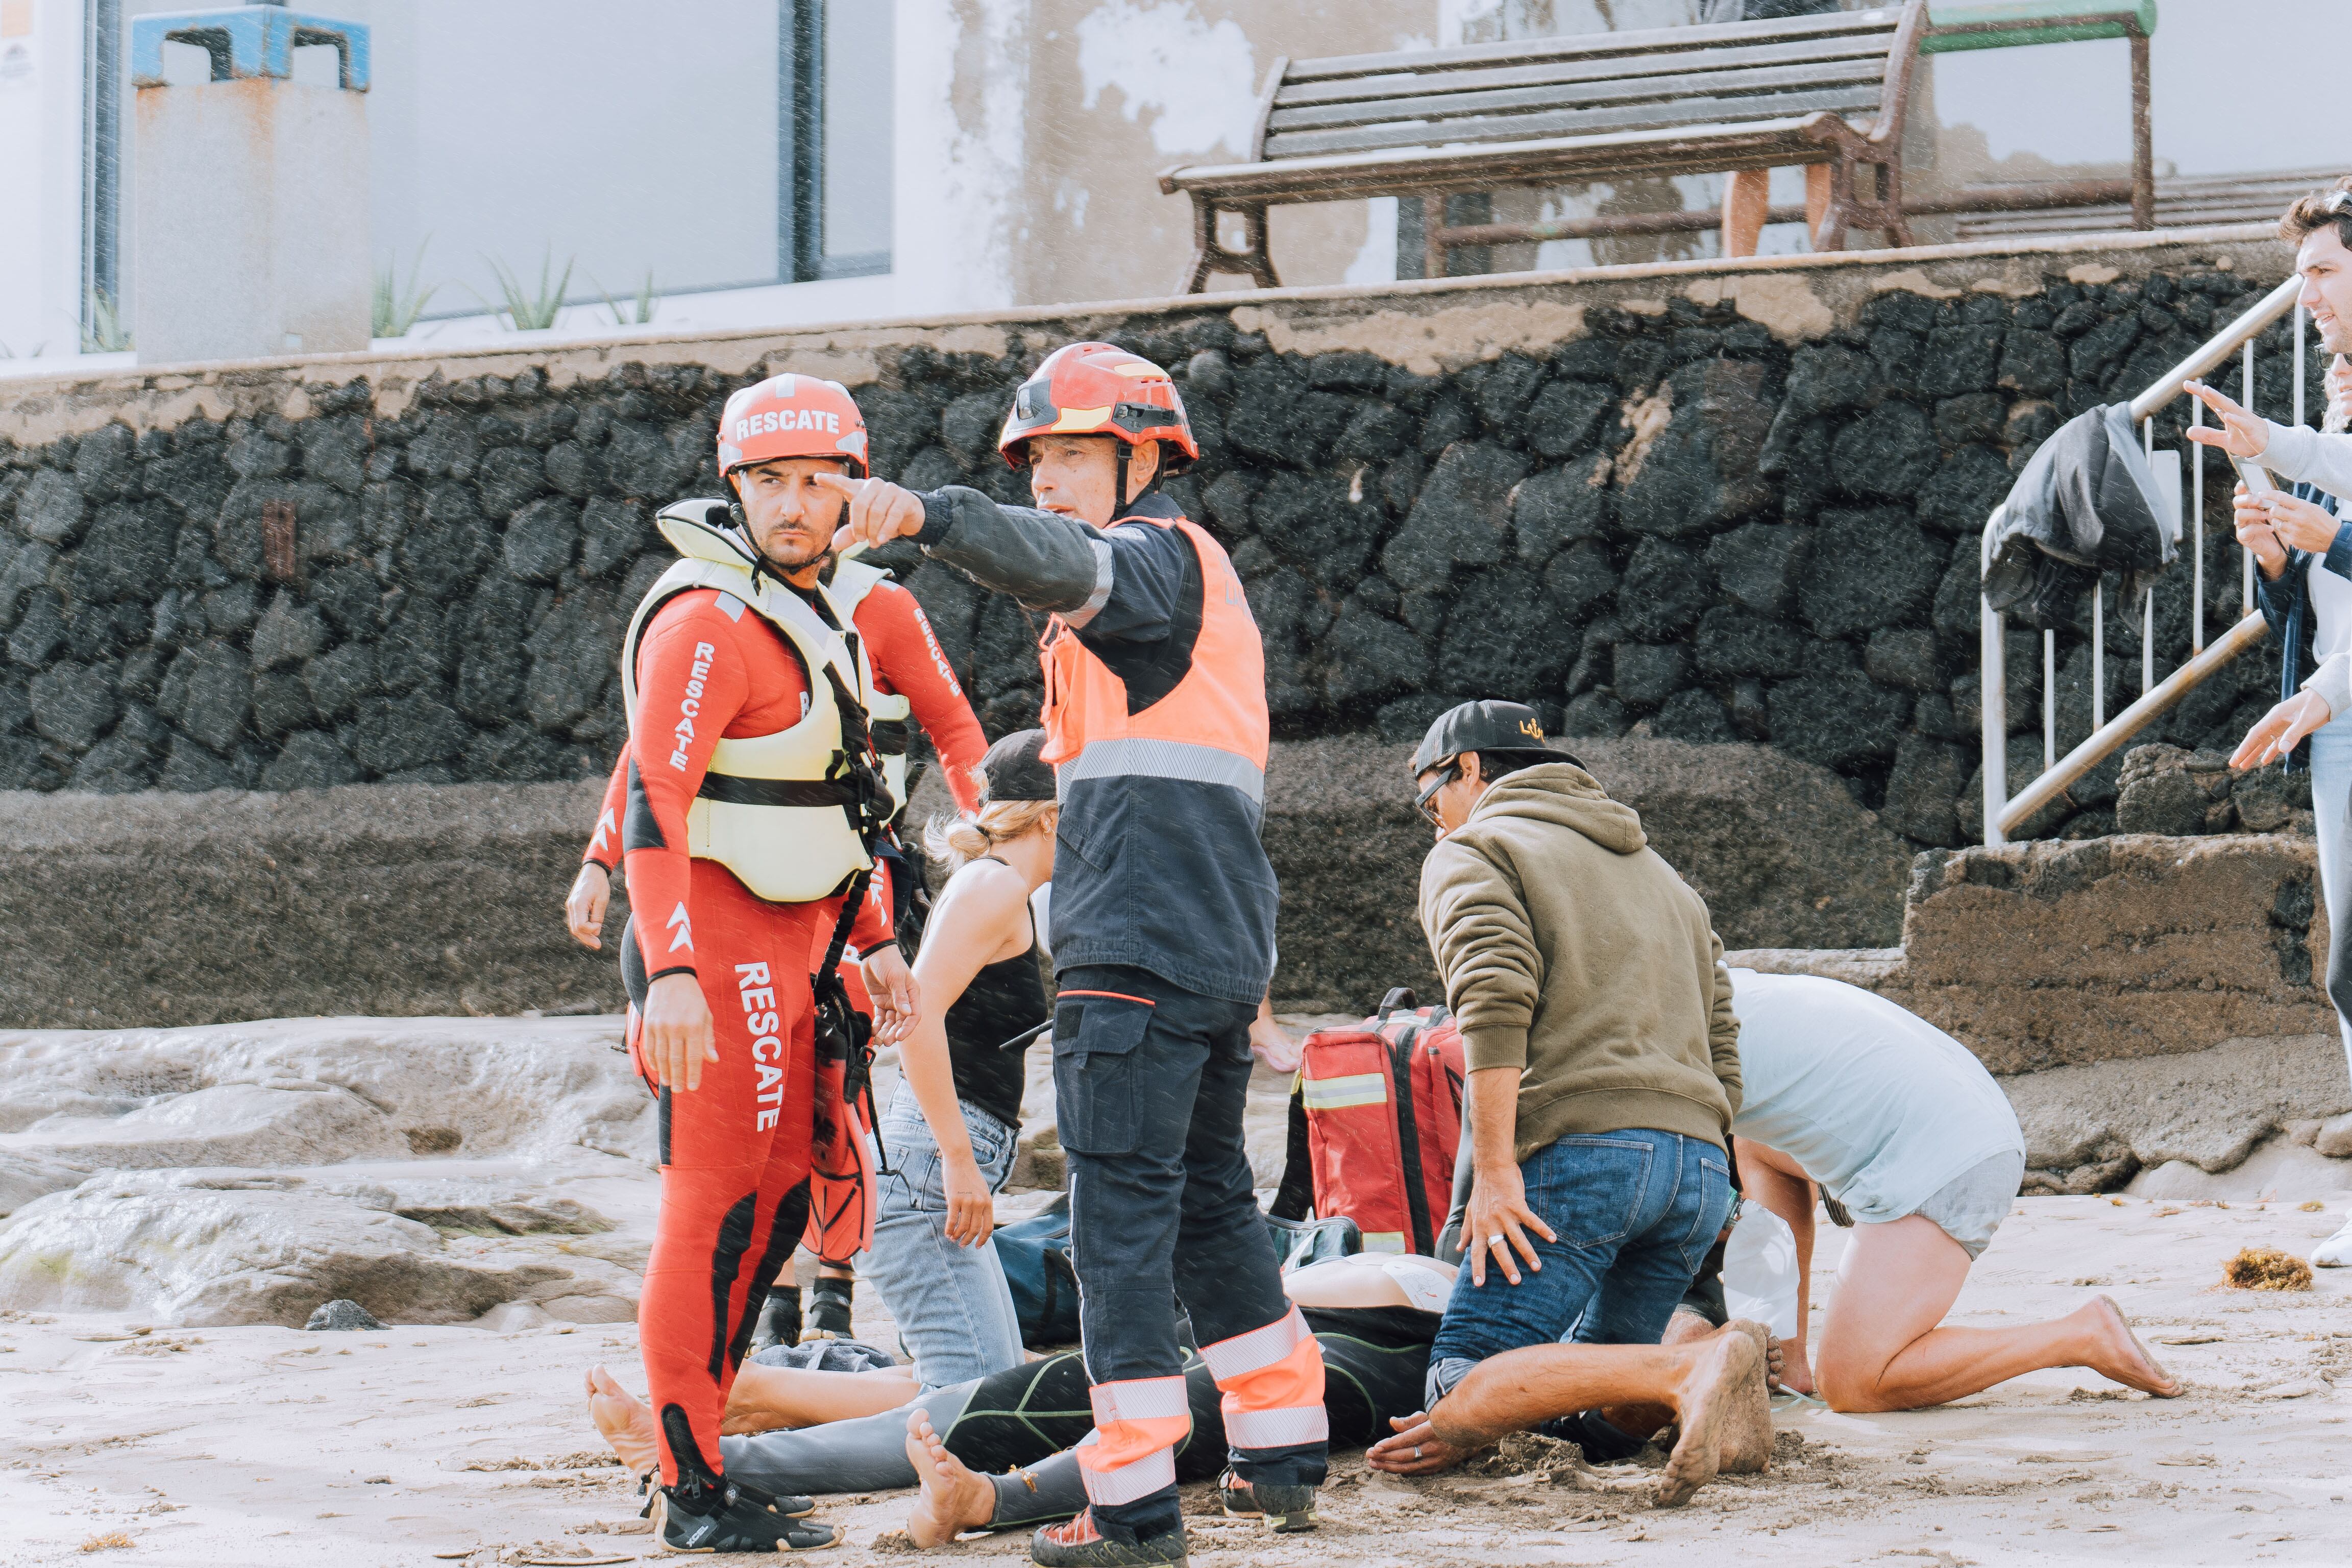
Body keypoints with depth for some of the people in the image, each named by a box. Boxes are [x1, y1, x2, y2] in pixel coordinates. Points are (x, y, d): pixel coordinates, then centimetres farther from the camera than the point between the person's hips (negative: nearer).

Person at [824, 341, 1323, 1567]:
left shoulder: (1160, 554, -5)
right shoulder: (1184, 582, 27)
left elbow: (1058, 560, -29)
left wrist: (924, 515, -44)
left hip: (1139, 950, -10)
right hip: (1219, 946, 10)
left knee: (1123, 1205, -10)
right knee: (1210, 1198, 19)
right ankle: (1285, 1455, 26)